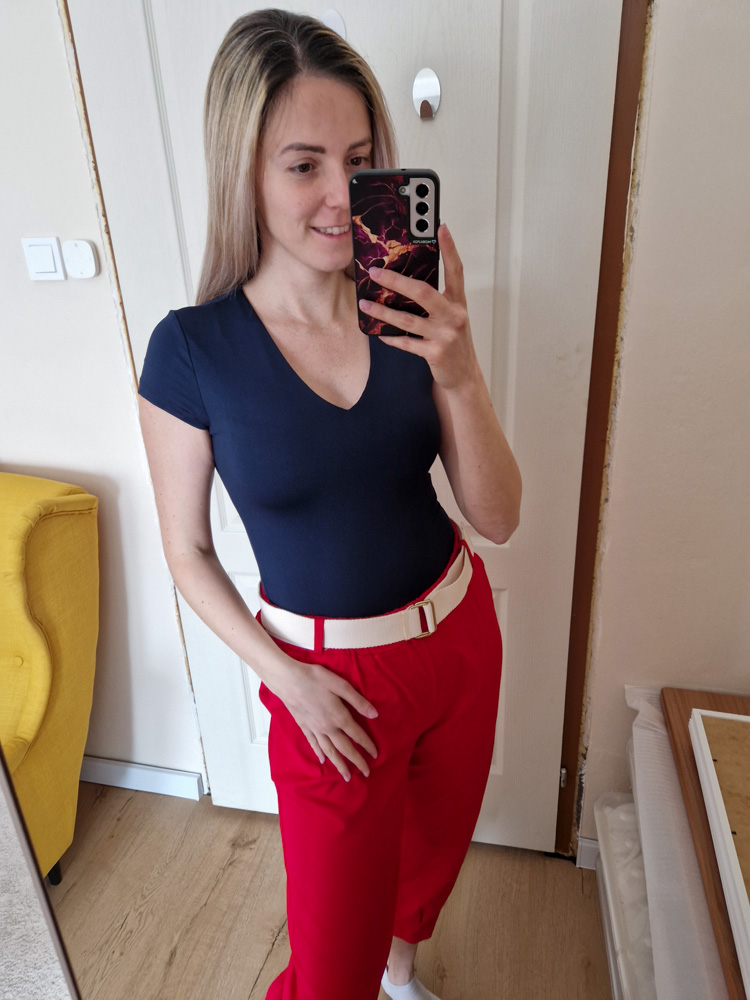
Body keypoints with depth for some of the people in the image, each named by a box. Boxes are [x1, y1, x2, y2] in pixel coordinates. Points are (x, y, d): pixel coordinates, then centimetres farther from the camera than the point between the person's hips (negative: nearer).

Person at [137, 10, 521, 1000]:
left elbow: (498, 517, -12)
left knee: (436, 842, 29)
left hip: (459, 634, 4)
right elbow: (188, 551, -6)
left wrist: (459, 374, -27)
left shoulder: (410, 317, -10)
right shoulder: (192, 349, -17)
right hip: (330, 675, -3)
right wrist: (284, 675, -13)